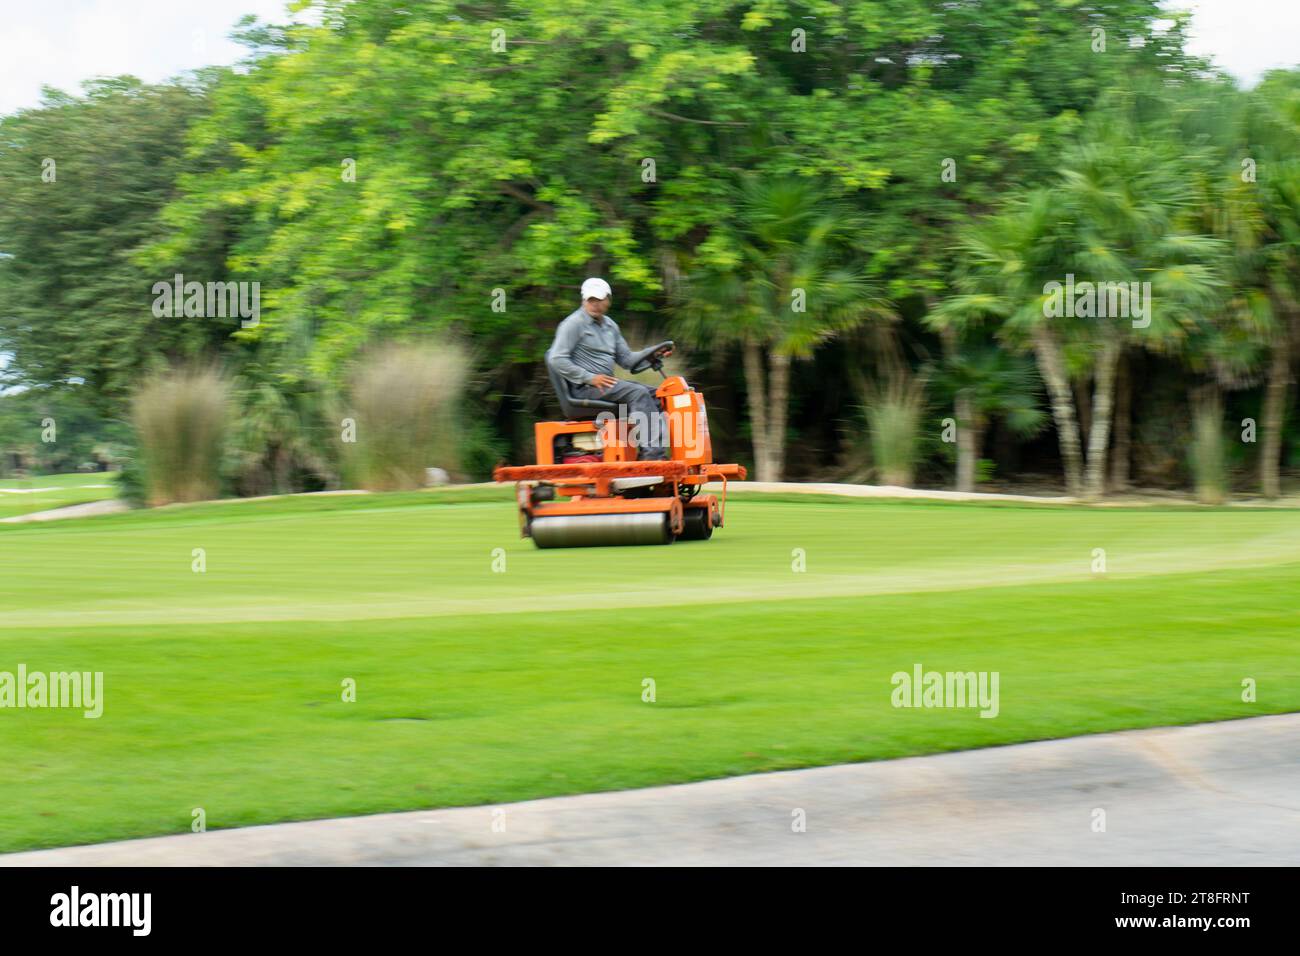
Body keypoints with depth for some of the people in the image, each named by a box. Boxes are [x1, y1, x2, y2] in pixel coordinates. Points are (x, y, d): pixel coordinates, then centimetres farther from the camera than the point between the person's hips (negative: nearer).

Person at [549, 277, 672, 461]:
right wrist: (590, 378, -19)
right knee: (637, 393, -26)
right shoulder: (574, 324, -5)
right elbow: (557, 360, -13)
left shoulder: (610, 326, 20)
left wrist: (653, 353, 5)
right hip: (585, 388, -9)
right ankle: (651, 453, -33)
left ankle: (658, 449, -21)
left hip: (607, 383, 9)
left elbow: (625, 359, 22)